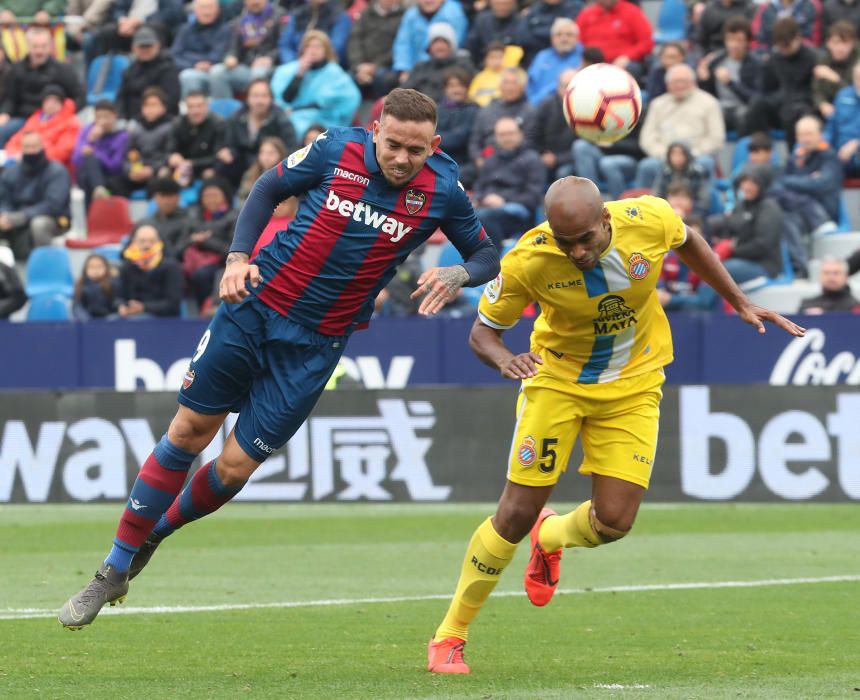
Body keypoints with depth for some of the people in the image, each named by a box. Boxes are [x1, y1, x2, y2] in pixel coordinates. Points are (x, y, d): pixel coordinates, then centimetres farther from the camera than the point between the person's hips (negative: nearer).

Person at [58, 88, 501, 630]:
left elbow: (486, 254, 3)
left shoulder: (442, 189, -10)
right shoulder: (337, 149, -9)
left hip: (316, 343, 0)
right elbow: (270, 188, 8)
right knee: (189, 432, 3)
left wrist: (458, 275, -19)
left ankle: (158, 530, 29)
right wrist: (238, 255, -5)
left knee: (235, 468, -2)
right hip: (257, 302, 0)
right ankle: (113, 574, 16)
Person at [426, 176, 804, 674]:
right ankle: (450, 636, 8)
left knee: (614, 521, -7)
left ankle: (551, 538, 31)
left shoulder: (650, 220, -23)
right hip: (557, 381, -2)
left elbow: (688, 241, 4)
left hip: (633, 387, 2)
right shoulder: (529, 262, -27)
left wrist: (741, 303, 7)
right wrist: (505, 360, -36)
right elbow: (483, 331, -13)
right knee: (517, 514, -8)